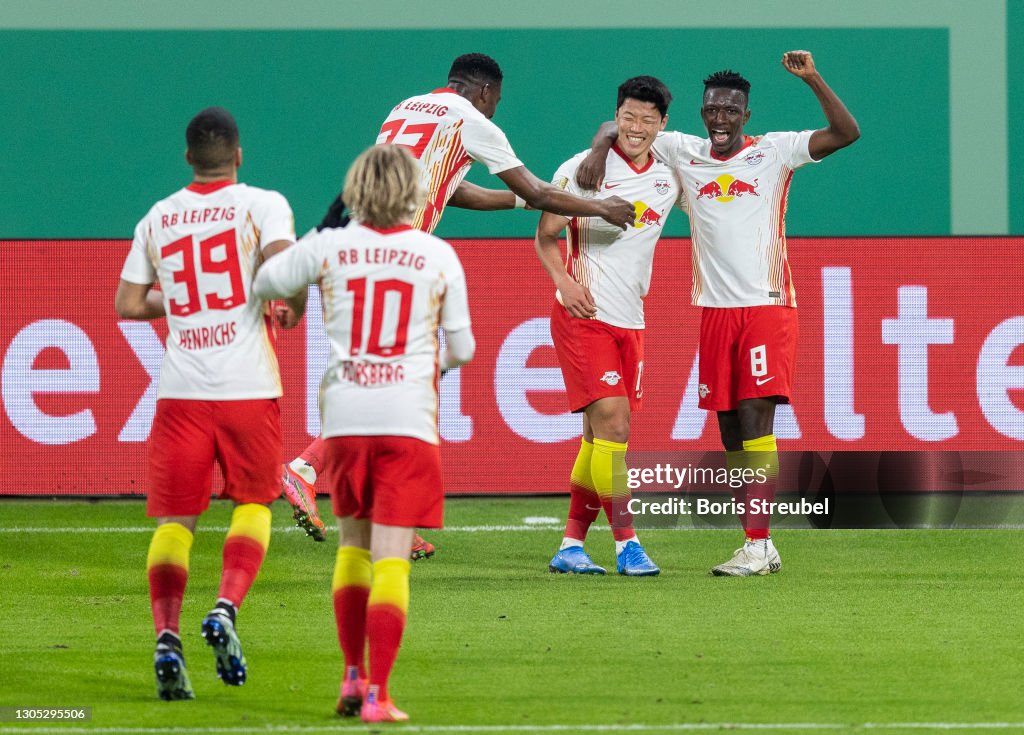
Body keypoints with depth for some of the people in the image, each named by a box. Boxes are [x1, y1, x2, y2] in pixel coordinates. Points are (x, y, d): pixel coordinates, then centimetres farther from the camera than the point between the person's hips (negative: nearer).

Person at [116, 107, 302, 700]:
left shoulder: (157, 218, 10)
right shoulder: (262, 205, 0)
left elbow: (128, 304, 12)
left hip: (180, 389, 2)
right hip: (249, 384, -2)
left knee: (174, 517, 3)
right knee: (253, 503, 12)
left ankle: (167, 635, -14)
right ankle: (226, 608, -10)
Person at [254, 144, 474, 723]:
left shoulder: (327, 248, 1)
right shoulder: (439, 256, -1)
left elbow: (263, 284, 14)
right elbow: (462, 349, 5)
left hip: (345, 415, 2)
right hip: (409, 419, -2)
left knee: (353, 543, 21)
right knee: (391, 559, -2)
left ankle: (354, 675, 19)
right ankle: (377, 696, -8)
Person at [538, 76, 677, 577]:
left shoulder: (668, 178, 9)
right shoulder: (583, 168, -5)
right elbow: (545, 235, -2)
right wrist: (564, 280, -19)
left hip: (630, 320, 6)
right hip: (585, 312, -6)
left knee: (600, 435, 7)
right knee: (613, 423, -16)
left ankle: (571, 545, 14)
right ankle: (626, 543, -14)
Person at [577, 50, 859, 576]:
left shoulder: (774, 152, -1)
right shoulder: (685, 153, 9)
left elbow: (846, 133, -9)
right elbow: (620, 125, 18)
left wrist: (812, 79, -18)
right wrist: (601, 148, -3)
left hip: (767, 305, -5)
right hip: (715, 310, 5)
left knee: (754, 421, -14)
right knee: (730, 433, 5)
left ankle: (758, 545, -16)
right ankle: (759, 547, 11)